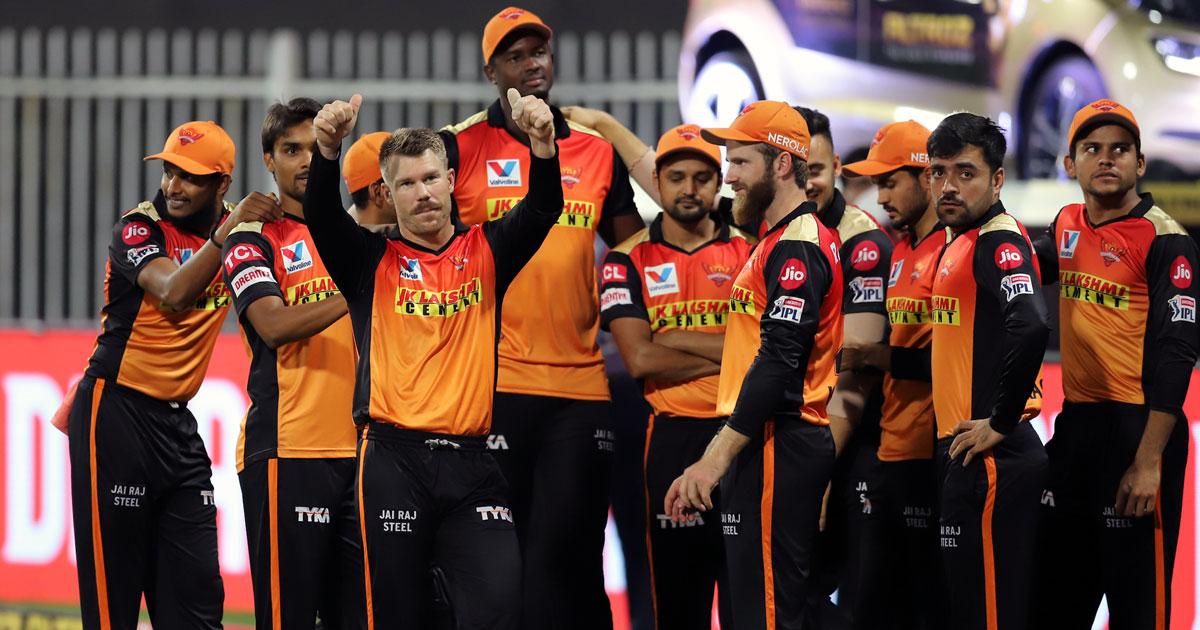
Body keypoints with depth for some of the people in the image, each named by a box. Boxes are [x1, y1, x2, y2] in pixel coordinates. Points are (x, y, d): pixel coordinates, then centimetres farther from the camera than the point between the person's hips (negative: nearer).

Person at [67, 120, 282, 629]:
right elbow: (174, 294, -25)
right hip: (117, 412, -6)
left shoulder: (234, 224, 9)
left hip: (177, 424, 6)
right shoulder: (140, 227, -8)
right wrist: (227, 232, -27)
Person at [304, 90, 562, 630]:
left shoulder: (486, 252, 12)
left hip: (470, 464, 1)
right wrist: (328, 150, -30)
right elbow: (321, 216, -10)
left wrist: (543, 145, -25)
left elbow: (543, 209, -4)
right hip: (393, 459, -1)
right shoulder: (371, 260, 8)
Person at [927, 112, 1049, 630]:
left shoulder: (999, 241, -13)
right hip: (960, 452, 10)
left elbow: (1031, 326, -30)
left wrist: (1001, 423, -22)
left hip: (990, 456, -10)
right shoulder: (958, 243, 16)